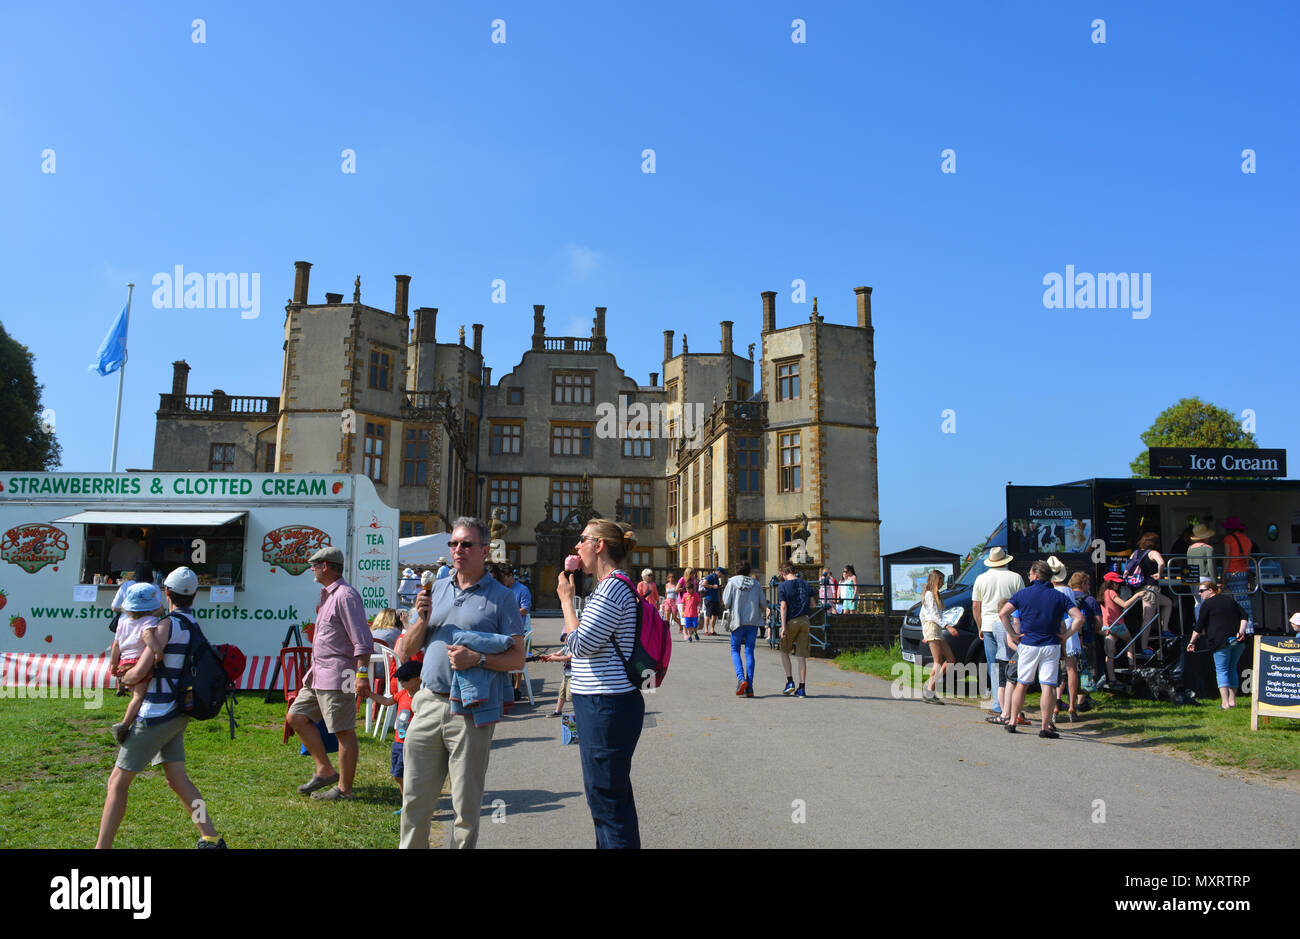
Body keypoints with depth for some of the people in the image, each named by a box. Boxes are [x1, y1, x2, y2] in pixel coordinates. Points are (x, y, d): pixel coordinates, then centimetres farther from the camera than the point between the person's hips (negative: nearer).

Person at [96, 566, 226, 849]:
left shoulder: (168, 624, -15)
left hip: (157, 716, -8)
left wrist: (125, 678, 3)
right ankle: (212, 839, 10)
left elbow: (139, 673, -19)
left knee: (118, 782, 1)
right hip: (177, 715, 8)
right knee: (177, 779, 11)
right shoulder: (193, 625, 10)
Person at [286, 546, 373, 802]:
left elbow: (362, 641, -20)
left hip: (338, 675, -11)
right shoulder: (328, 594, 17)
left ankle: (344, 788, 7)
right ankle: (324, 771, 21)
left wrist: (362, 674, -26)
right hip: (319, 673, 11)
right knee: (296, 716, 14)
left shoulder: (345, 595, -15)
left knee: (344, 731, -2)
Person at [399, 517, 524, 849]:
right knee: (415, 799, 9)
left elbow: (517, 658, -5)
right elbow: (409, 647, 14)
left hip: (470, 712, -4)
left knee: (466, 805, 5)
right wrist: (422, 619, -4)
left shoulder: (501, 597, -2)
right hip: (428, 704, 4)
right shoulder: (437, 588, 13)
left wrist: (477, 659, -20)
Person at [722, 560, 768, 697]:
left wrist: (724, 593, 14)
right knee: (749, 652, 6)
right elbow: (763, 604, 6)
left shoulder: (732, 583, -1)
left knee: (735, 650, 10)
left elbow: (726, 604, -5)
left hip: (738, 621, -2)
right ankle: (749, 686, 1)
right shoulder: (756, 584, 6)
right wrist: (763, 614, 27)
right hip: (753, 621, 2)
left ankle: (741, 679, -12)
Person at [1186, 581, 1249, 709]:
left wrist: (1192, 642, 2)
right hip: (1238, 640, 6)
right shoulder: (1230, 599, 18)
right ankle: (1232, 700, 19)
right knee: (1232, 669, 17)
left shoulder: (1207, 603, -2)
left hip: (1221, 640, -6)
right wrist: (1241, 631, -2)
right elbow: (1244, 616, 8)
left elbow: (1199, 626, -4)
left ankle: (1225, 703, -9)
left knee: (1221, 670, -1)